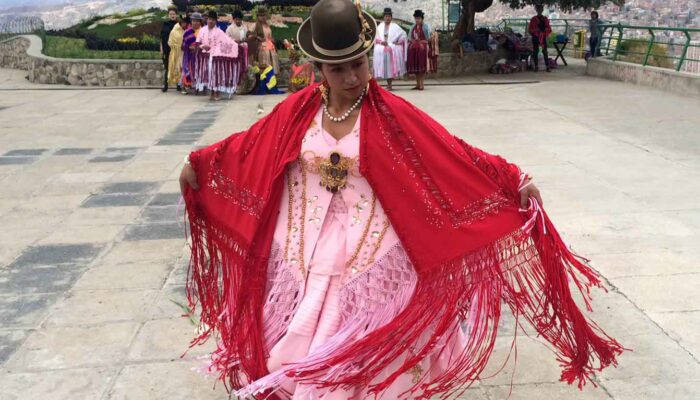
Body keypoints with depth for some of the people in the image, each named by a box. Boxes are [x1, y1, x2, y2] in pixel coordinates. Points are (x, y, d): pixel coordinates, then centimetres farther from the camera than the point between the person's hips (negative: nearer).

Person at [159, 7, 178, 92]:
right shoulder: (165, 25, 6)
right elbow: (161, 38, 7)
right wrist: (161, 49, 1)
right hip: (167, 49, 1)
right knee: (166, 67, 3)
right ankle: (165, 85, 8)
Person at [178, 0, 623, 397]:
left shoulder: (391, 114, -10)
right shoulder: (298, 111, -1)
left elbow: (453, 154, -15)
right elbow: (249, 147, 10)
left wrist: (514, 180, -22)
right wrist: (199, 163, 13)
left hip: (367, 257, -3)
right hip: (302, 254, 3)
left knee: (356, 355, 7)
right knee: (298, 348, 15)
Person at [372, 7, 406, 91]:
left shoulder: (395, 27, 4)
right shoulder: (380, 27, 11)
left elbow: (403, 34, 7)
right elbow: (376, 37, 10)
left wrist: (398, 42, -3)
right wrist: (381, 42, -7)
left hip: (393, 49, -2)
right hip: (381, 49, 2)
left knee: (391, 66, -7)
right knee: (384, 66, -4)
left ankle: (389, 84, -4)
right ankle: (388, 84, 2)